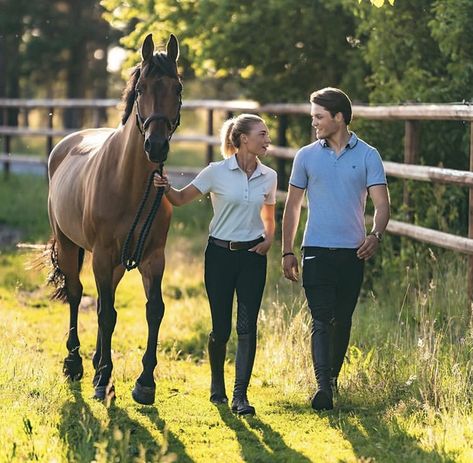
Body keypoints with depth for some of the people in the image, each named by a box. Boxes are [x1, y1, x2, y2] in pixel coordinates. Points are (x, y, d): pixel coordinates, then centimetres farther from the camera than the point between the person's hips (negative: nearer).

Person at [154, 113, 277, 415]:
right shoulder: (217, 172, -6)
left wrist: (269, 239, -1)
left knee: (248, 326, -6)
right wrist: (167, 188, -20)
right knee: (221, 327, 3)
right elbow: (182, 199, 0)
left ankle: (240, 396, -4)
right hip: (220, 254, -2)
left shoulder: (269, 177, 4)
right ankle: (217, 385, 28)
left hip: (253, 255, 2)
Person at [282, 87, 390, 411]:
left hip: (352, 251, 0)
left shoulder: (368, 156, 1)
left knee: (342, 321, 9)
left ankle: (332, 379, 24)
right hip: (317, 250, 0)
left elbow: (382, 203, -5)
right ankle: (323, 386, -21)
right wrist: (287, 251, 6)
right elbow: (293, 205, 11)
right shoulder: (306, 156, 6)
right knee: (322, 320, -11)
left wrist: (376, 235, -24)